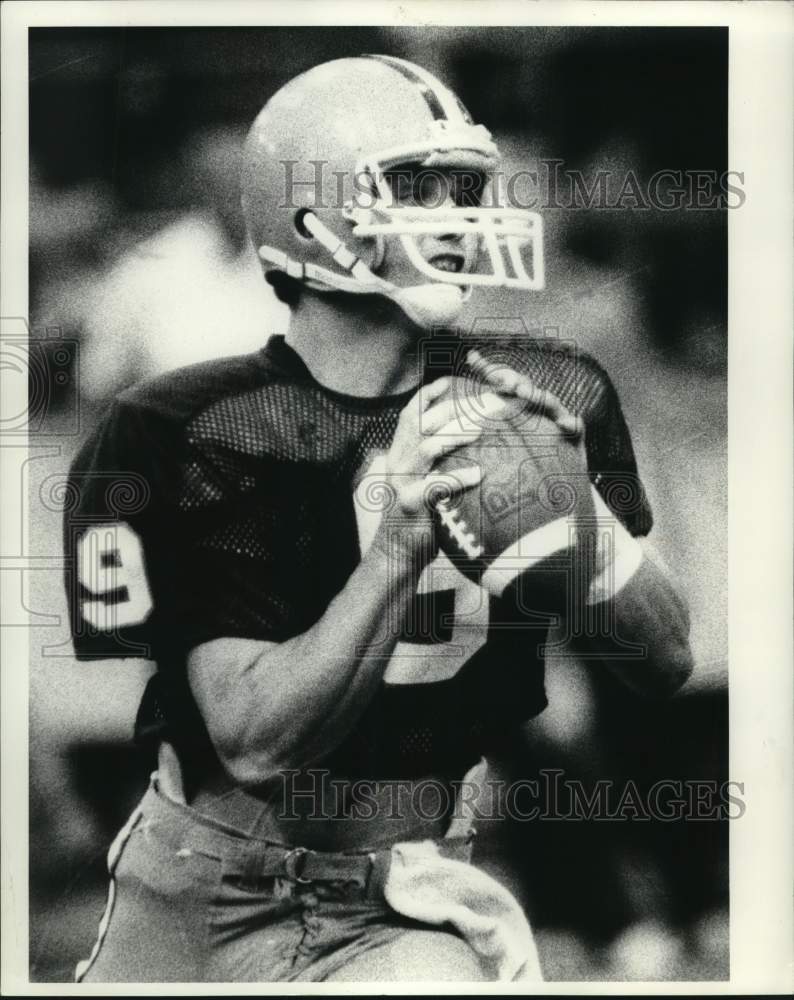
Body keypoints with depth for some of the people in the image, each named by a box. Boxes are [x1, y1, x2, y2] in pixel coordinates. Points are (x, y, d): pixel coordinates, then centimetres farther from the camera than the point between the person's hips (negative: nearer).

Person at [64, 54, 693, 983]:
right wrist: (399, 544, -36)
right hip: (203, 904, -1)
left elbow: (667, 661, -7)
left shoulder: (538, 400, -8)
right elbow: (255, 745, -23)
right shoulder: (200, 438, -18)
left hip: (403, 904, 1)